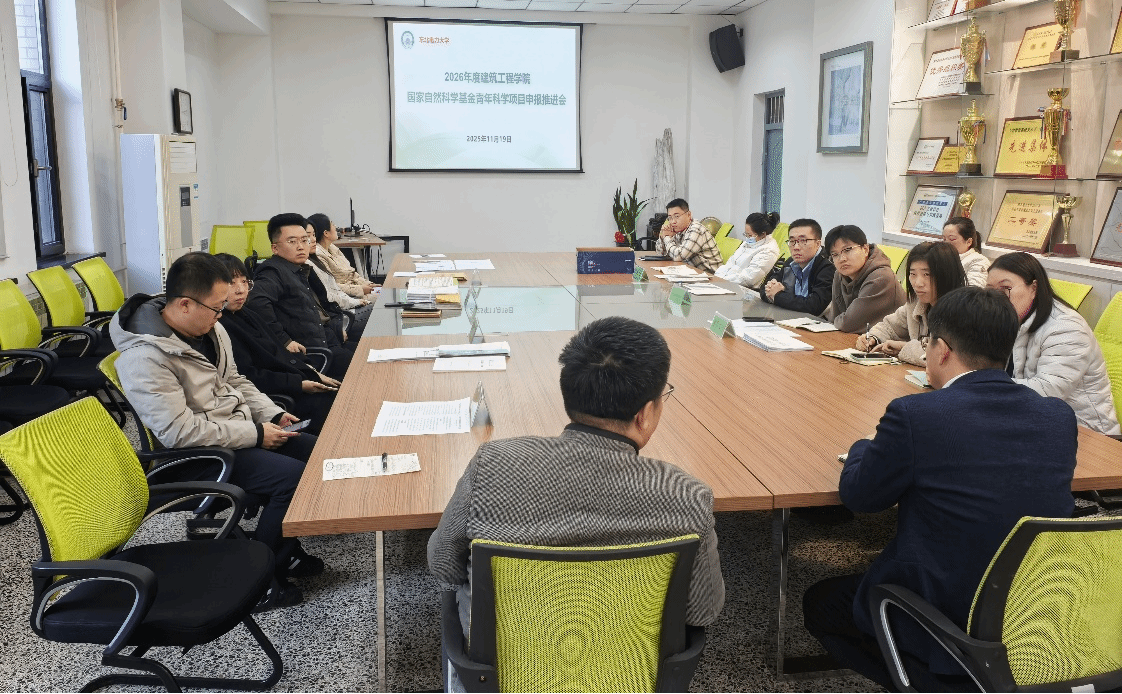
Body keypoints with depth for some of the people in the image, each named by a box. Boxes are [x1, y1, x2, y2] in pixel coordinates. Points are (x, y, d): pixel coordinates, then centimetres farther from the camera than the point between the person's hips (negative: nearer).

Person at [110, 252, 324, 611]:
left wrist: (273, 415, 1)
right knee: (293, 476, -23)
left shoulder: (208, 328, 3)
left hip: (240, 431, 9)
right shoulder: (145, 358, -24)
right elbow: (179, 432, -28)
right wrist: (255, 434, -23)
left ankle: (286, 552, 16)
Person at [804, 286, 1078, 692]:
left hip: (948, 628, -7)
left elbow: (856, 495, -8)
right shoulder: (1060, 417, -5)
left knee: (819, 602, 19)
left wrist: (863, 448, 13)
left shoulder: (914, 415, -22)